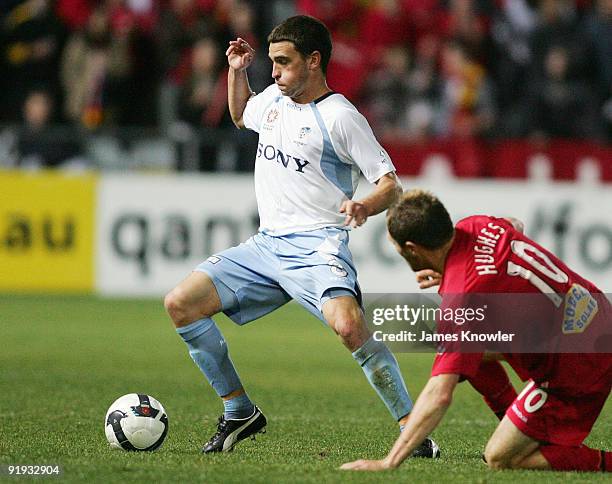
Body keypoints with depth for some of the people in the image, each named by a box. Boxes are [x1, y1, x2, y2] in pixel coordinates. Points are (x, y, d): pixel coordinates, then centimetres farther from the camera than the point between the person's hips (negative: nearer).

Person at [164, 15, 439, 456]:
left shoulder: (339, 117, -8)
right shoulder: (274, 99, 14)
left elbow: (391, 186, -10)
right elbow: (241, 115, 40)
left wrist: (365, 207, -31)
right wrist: (237, 72, 23)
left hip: (317, 246, -8)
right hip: (266, 245, 8)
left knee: (349, 325, -35)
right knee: (180, 304, -4)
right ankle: (239, 412, 8)